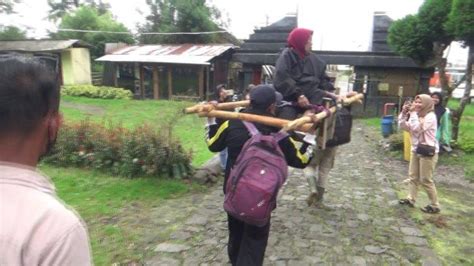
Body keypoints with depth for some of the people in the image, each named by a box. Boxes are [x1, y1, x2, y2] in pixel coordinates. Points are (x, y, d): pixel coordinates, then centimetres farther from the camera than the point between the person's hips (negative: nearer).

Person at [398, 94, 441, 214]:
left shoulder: (430, 116, -17)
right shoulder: (416, 115, 7)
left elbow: (417, 128, -29)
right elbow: (403, 126, 3)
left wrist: (413, 113, -24)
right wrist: (404, 113, -8)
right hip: (416, 150, 8)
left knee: (425, 180, -2)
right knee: (413, 176, 13)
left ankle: (435, 205, 11)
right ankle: (411, 199, 25)